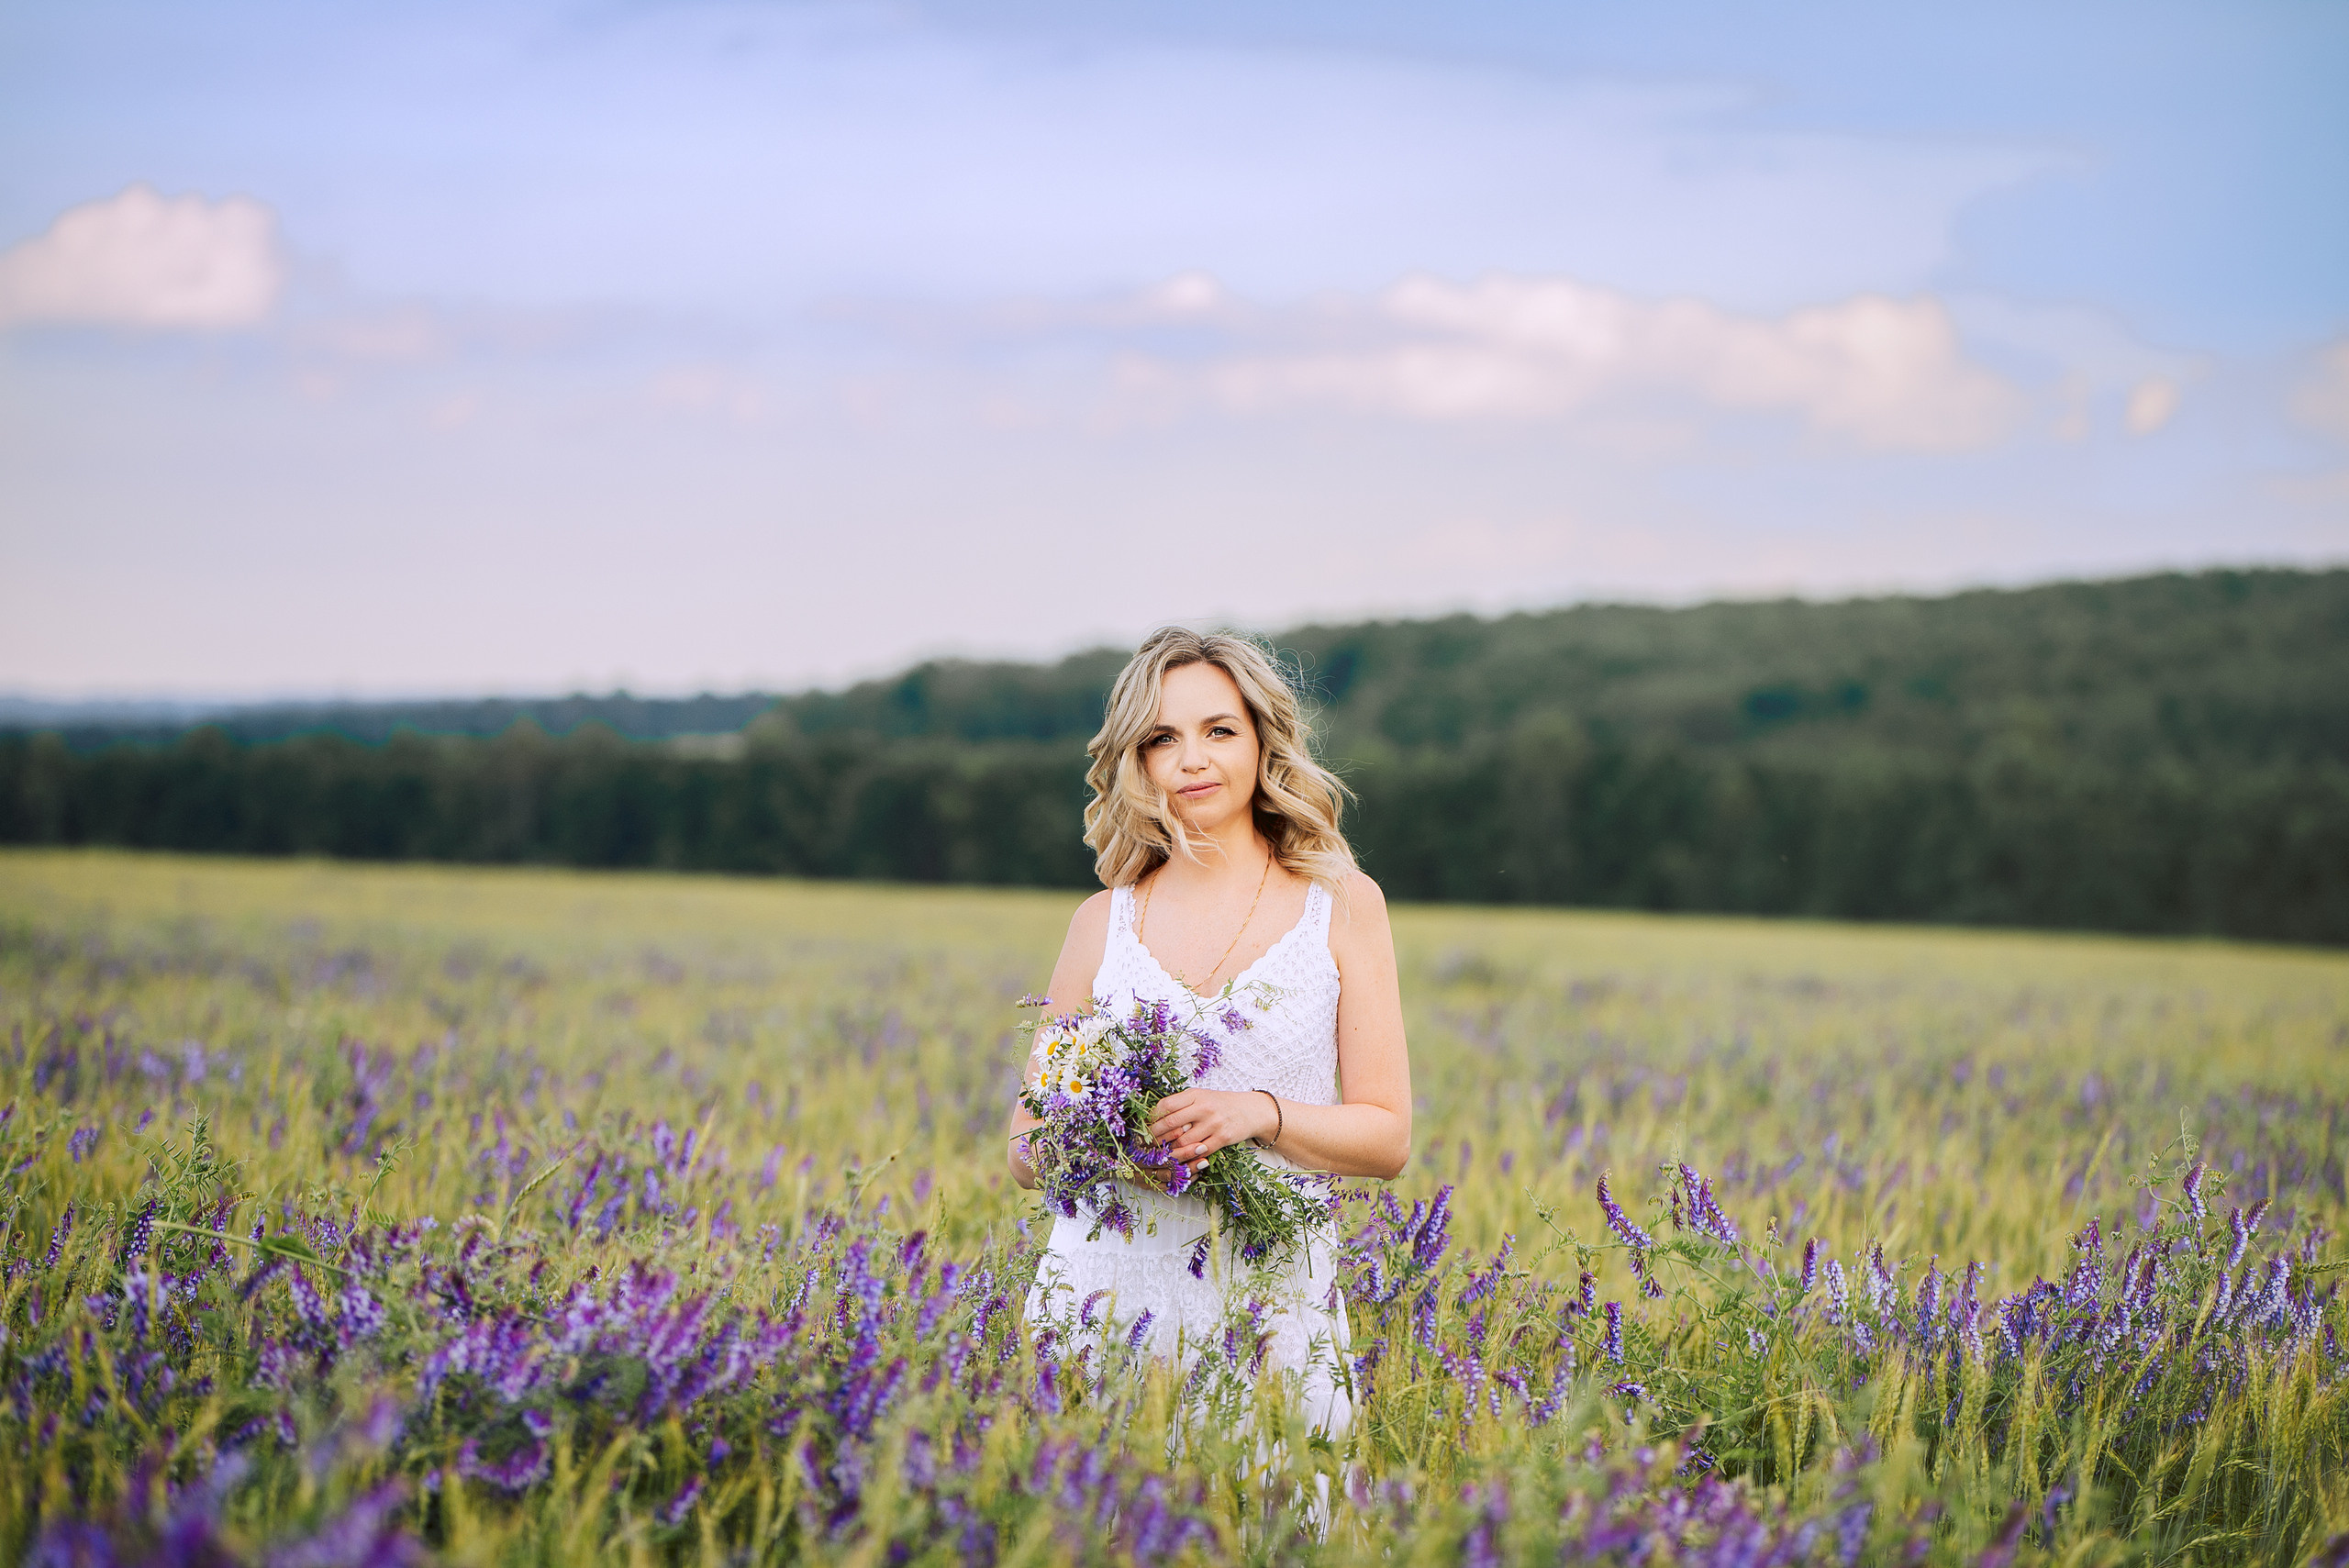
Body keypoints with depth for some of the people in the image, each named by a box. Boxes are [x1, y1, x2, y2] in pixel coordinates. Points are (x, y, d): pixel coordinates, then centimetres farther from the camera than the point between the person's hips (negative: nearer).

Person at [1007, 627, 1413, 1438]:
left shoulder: (1342, 906, 4)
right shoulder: (1104, 922, 8)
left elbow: (1388, 1137, 2)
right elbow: (1027, 1149, 10)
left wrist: (1258, 1112, -16)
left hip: (1274, 1306, -1)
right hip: (1106, 1287, 1)